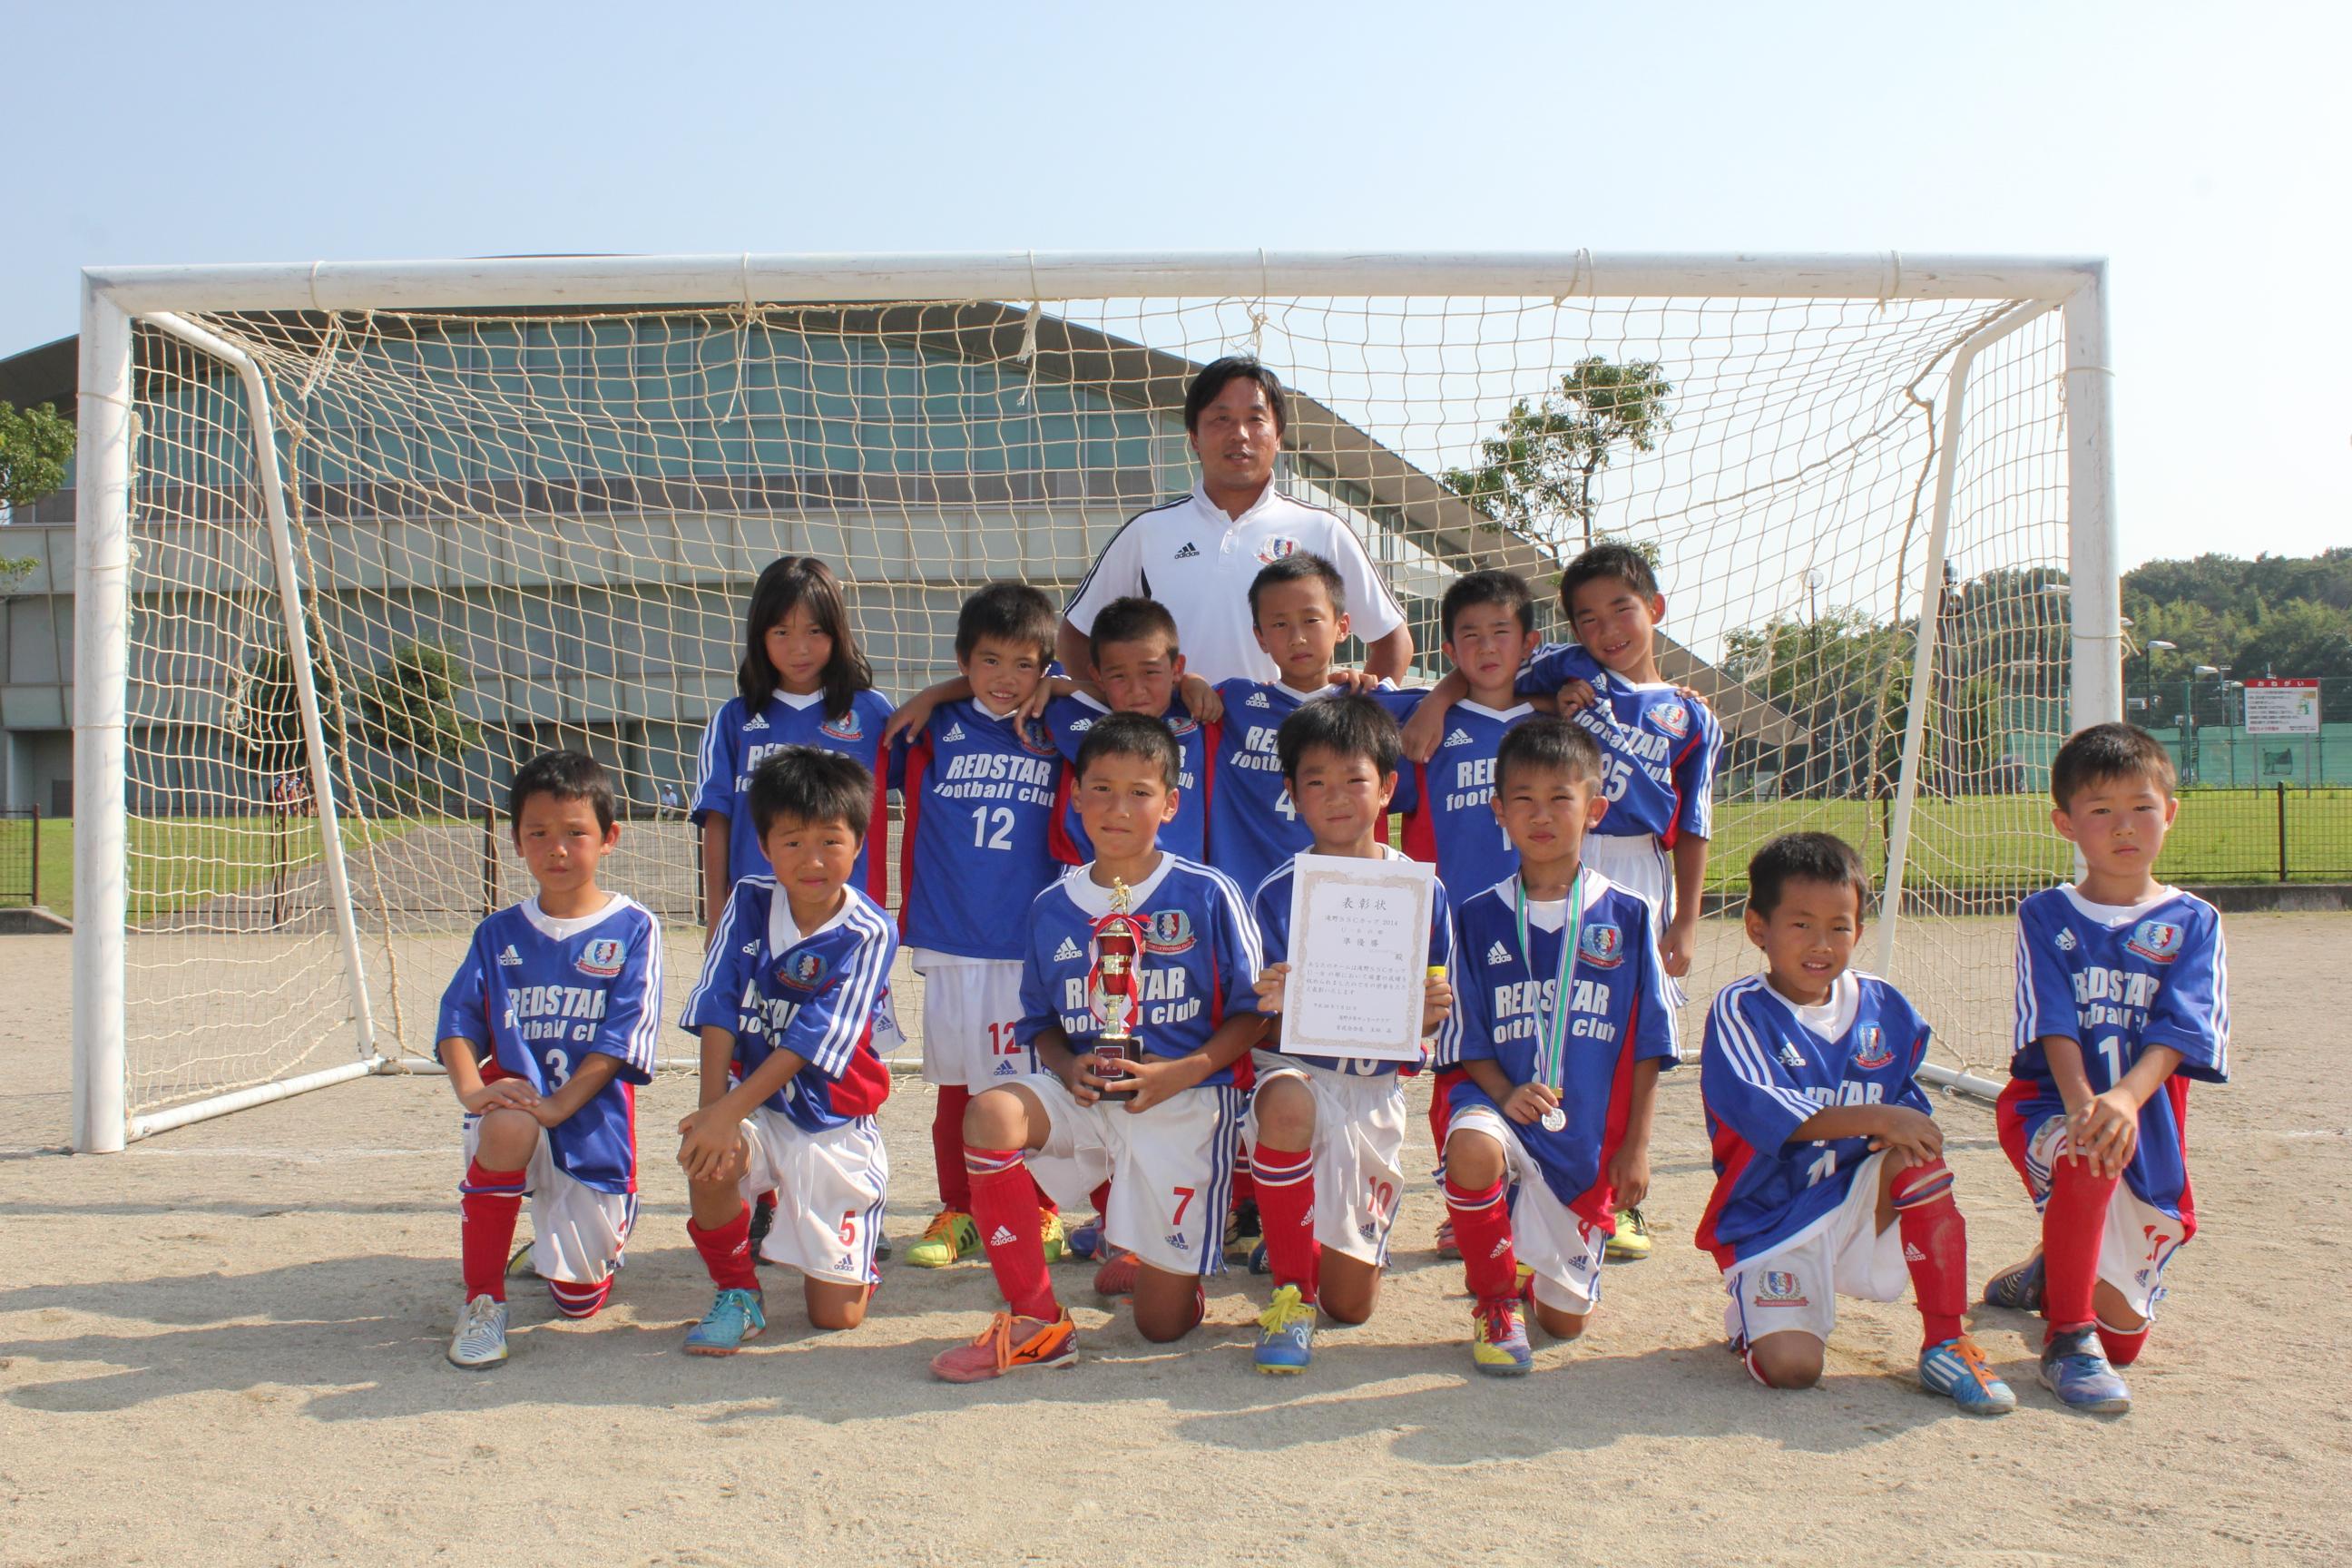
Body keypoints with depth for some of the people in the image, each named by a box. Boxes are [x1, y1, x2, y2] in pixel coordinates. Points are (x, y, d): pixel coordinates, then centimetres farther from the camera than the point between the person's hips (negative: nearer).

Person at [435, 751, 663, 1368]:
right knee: (506, 1127, -38)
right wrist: (471, 1088, -21)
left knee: (579, 1300, 4)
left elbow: (619, 1039, -11)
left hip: (591, 1124, -1)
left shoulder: (632, 929, -3)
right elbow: (459, 1020, -1)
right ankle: (482, 1301, -18)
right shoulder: (498, 934, 7)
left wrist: (556, 1105, -23)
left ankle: (576, 1241, 43)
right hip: (511, 1102, 1)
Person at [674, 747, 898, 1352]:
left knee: (836, 1316, -5)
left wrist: (728, 1110, -27)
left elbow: (812, 1041, -20)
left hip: (832, 1122, -2)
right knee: (708, 1159, -33)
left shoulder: (868, 933, -15)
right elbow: (719, 1010, -9)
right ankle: (738, 1294, -4)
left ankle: (848, 1251, 34)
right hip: (753, 1109, 3)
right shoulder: (749, 904, -4)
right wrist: (712, 1106, -23)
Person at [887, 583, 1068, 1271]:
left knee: (1036, 1082, 4)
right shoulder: (937, 731, 4)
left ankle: (1042, 1211, 19)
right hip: (951, 943, 1)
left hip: (1034, 943, -1)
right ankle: (956, 1213, 24)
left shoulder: (1058, 734, 3)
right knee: (955, 1085, 10)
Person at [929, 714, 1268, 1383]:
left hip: (1185, 1103, -3)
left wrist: (1182, 1072, -17)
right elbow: (1042, 1022, 13)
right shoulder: (1052, 908, 5)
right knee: (989, 1114, -31)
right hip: (1085, 1097, 3)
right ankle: (1036, 1324, -16)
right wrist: (1068, 1067, -9)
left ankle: (1163, 1246, 36)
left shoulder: (1207, 895, -5)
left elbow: (1250, 1012, -2)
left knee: (1164, 1322, -3)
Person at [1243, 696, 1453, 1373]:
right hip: (1299, 1068, -2)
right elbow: (1269, 1026, -7)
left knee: (1352, 1303, 2)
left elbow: (1431, 1011, 5)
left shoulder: (1421, 891, -2)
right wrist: (1276, 1007, -29)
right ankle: (1291, 1294, -20)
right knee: (1287, 1106, -41)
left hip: (1377, 1084, 2)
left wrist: (1429, 1012, -18)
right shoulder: (1277, 893, -7)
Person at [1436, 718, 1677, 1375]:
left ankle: (1540, 1258, 43)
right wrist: (1505, 1094, -19)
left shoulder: (1626, 918, 0)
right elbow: (1467, 1041, 0)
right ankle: (1494, 1297, -11)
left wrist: (1635, 1147, -1)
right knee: (1472, 1146, -38)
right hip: (1500, 1104, -1)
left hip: (1588, 1136, 1)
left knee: (1565, 1318, 5)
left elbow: (1647, 1047, 3)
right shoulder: (1478, 918, 0)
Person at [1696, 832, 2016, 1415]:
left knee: (1918, 1157, -26)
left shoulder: (1885, 1010, 4)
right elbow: (1764, 1111, -22)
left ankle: (1946, 1344, -14)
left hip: (1858, 1206, 4)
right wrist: (1875, 1117, -31)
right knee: (1791, 1367, -22)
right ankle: (1758, 1308, 17)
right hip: (1772, 1223, -4)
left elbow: (1909, 1104, 8)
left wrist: (1905, 1135, -17)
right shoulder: (1739, 1010, -11)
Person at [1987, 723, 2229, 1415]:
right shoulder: (2046, 916, 0)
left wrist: (2125, 1098, -33)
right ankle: (2067, 1338, -21)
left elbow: (2177, 1033, -14)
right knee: (2089, 1154, -40)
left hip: (2148, 1131, 2)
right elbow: (2055, 1024, -13)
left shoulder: (2192, 923, 0)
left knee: (2124, 1337, 4)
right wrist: (2080, 1103, -32)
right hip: (2049, 1106, -2)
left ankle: (2048, 1275, 39)